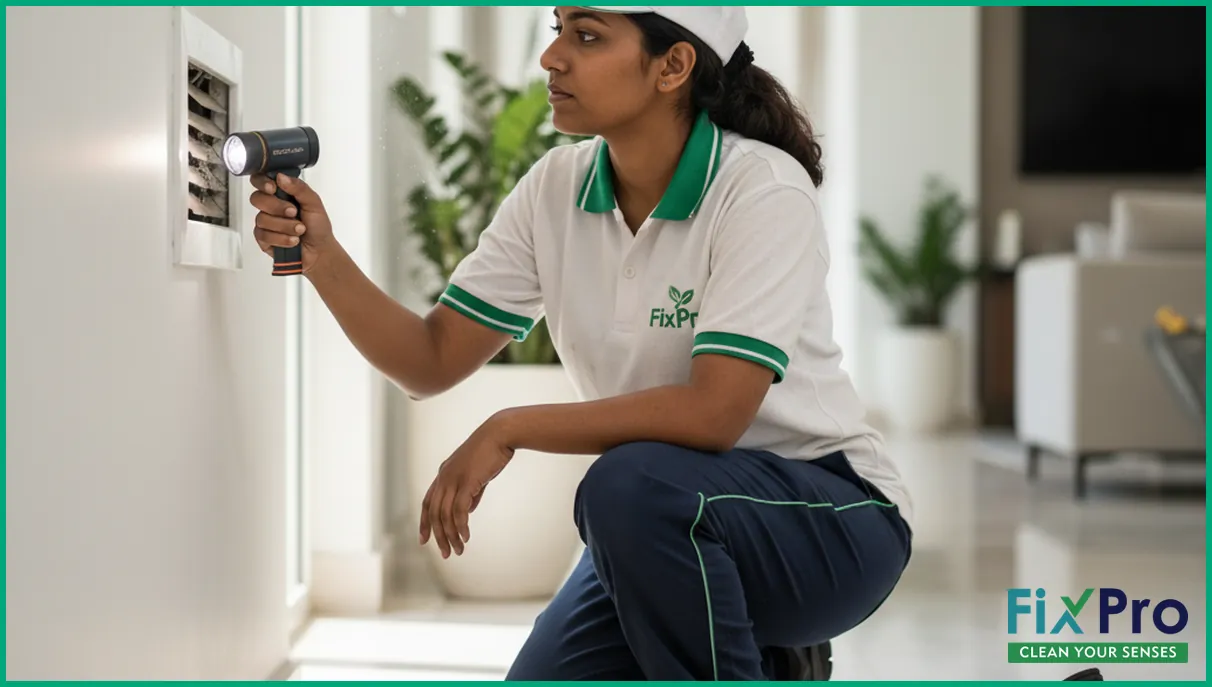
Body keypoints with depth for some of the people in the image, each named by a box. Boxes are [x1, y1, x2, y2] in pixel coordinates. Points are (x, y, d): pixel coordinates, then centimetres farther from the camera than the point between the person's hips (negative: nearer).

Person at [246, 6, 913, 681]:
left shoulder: (763, 190, -21)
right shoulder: (556, 189, -2)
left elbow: (713, 412, -31)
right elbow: (432, 361, -2)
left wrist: (507, 430, -26)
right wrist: (322, 257, -18)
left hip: (828, 514, -6)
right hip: (670, 533, 6)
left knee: (633, 485, -34)